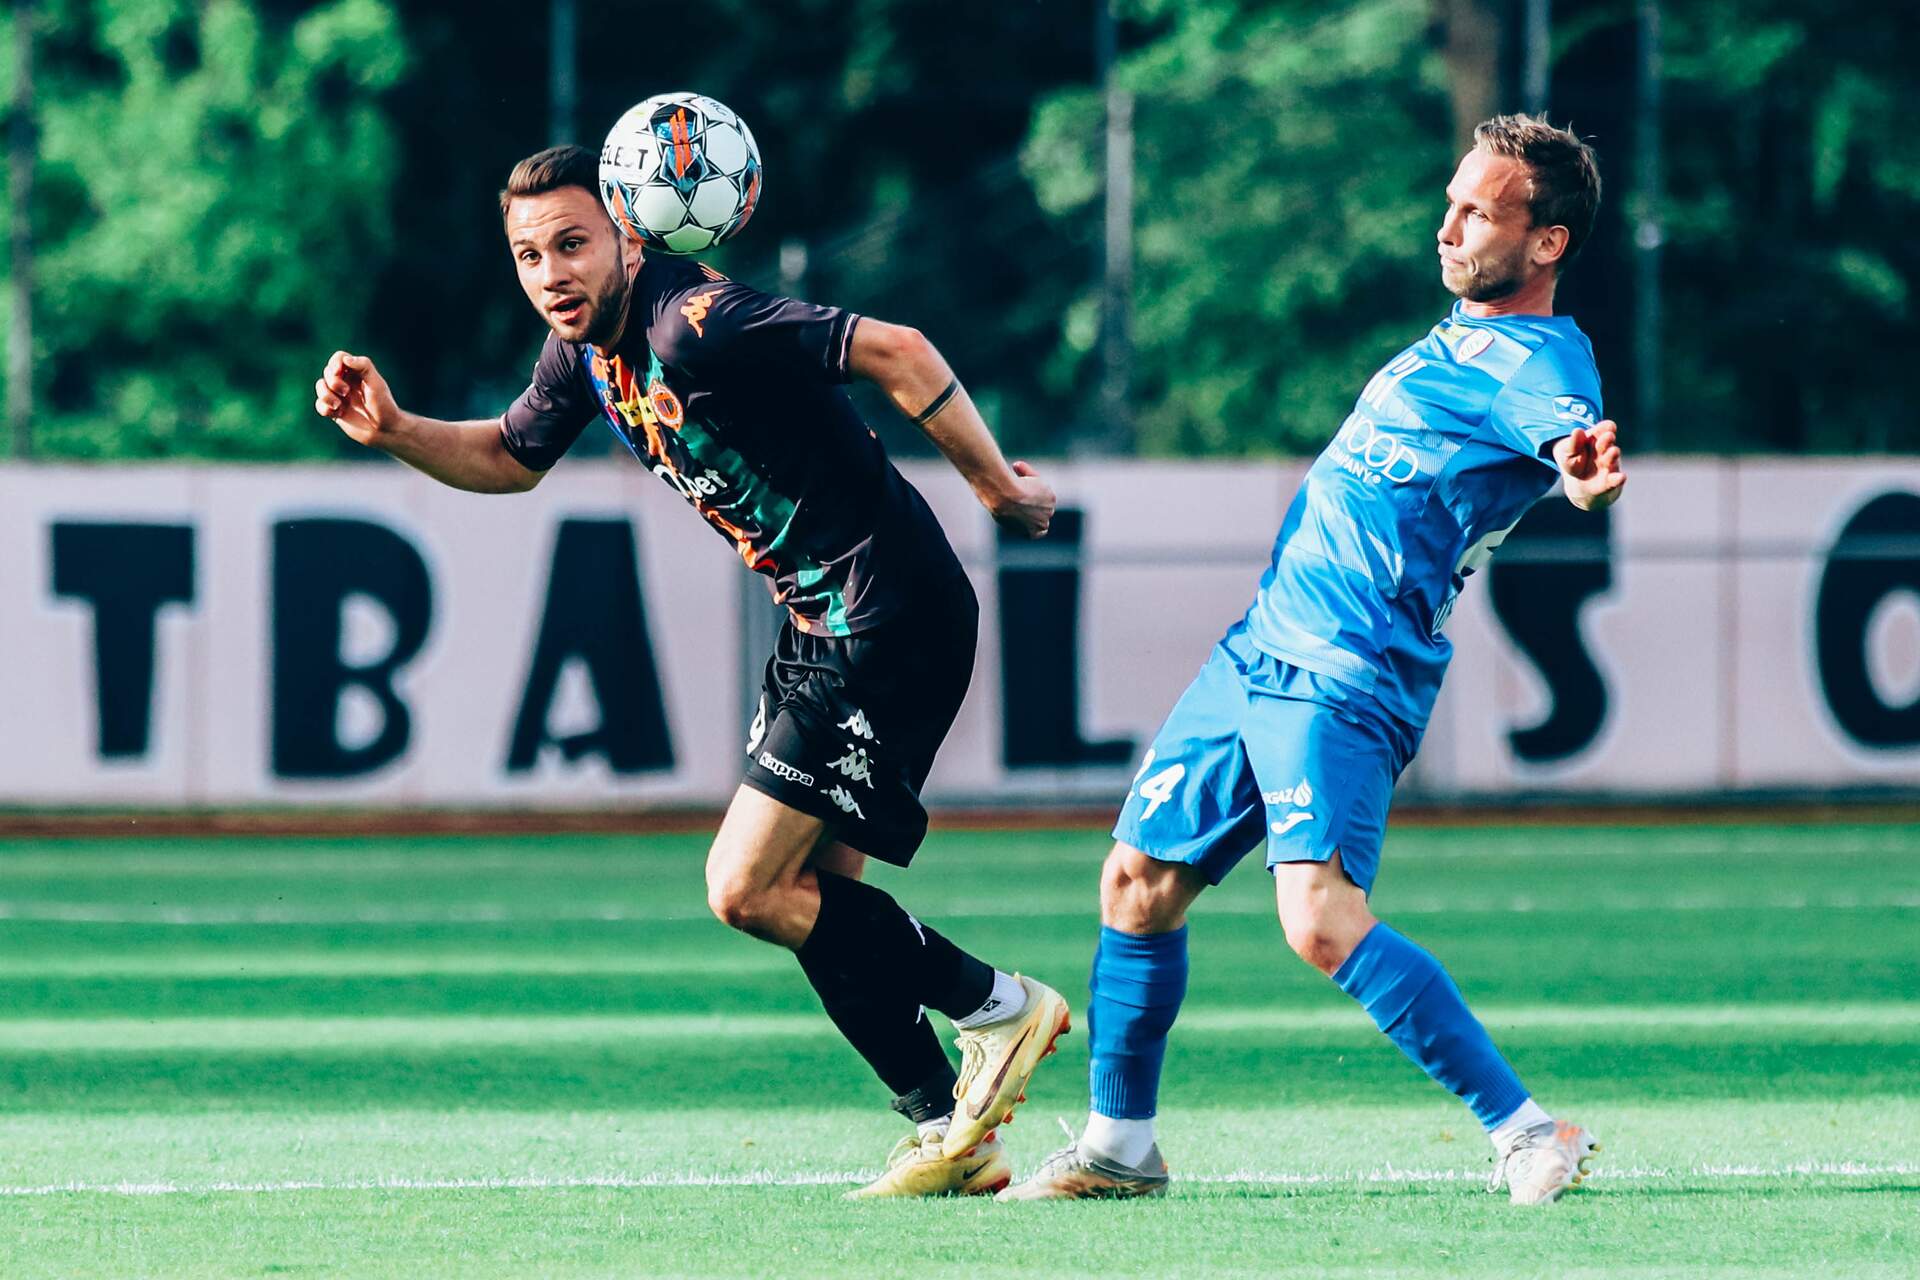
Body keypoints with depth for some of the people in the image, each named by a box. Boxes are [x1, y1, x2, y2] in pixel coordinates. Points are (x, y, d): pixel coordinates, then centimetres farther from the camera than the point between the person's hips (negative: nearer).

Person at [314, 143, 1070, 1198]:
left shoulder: (690, 321, -22)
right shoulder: (586, 344, 7)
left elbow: (894, 351, -26)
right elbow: (511, 457, 25)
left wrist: (996, 487, -20)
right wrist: (394, 430, 8)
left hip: (891, 620, -10)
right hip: (820, 626, 10)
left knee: (747, 890, -11)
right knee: (805, 894, 10)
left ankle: (995, 1004, 3)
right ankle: (950, 1134, 18)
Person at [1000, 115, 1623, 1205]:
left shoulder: (1542, 367, -15)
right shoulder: (1472, 331, 13)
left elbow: (1571, 433, -38)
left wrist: (1585, 468, -59)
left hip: (1345, 679, -9)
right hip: (1262, 650, 9)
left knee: (1322, 919, -25)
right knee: (1140, 881, 13)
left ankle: (1529, 1134, -21)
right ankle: (1120, 1145, 27)